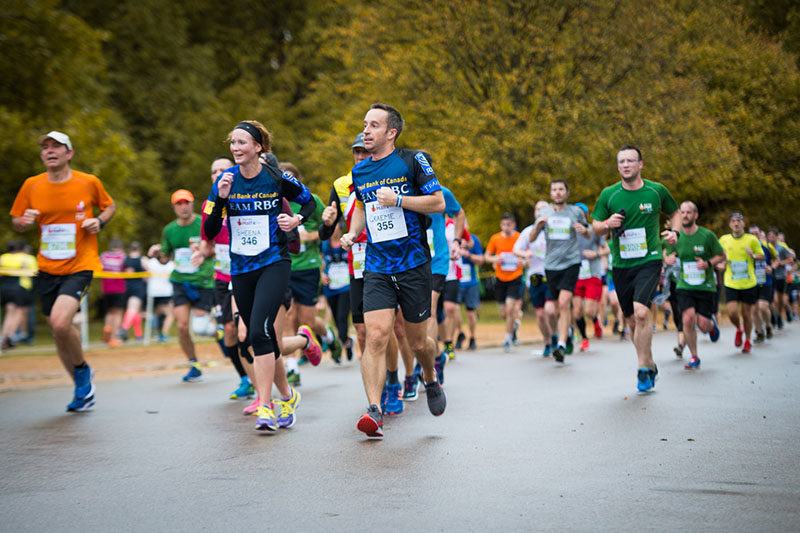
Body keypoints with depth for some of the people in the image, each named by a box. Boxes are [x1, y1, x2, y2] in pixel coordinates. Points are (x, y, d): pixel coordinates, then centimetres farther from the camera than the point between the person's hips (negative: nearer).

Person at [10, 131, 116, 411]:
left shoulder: (88, 183, -3)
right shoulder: (32, 186, 2)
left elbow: (109, 206, 14)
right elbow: (16, 222, 12)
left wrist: (99, 222, -6)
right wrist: (24, 221, -12)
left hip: (80, 267, -4)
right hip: (47, 269, 4)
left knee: (60, 322, -24)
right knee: (58, 331, 9)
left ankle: (82, 369, 5)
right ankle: (83, 388, 29)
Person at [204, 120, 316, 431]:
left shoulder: (278, 179, -6)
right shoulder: (225, 181, 0)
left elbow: (309, 202, 12)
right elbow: (209, 232, -4)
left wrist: (297, 220, -9)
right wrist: (221, 198, -17)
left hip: (274, 265, -4)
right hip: (241, 270, 4)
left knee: (259, 330, -22)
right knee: (261, 338, 11)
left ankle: (265, 407, -20)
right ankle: (287, 396, 32)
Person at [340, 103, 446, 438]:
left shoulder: (412, 161, -4)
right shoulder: (359, 172, 10)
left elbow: (438, 202, -6)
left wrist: (398, 200, -16)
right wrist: (352, 233, 9)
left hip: (414, 265, -3)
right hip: (377, 268, 3)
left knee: (417, 343, 7)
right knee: (376, 336, -14)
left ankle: (431, 382, 39)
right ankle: (374, 411, -17)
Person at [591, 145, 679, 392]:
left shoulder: (657, 191, 0)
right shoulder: (608, 194, 1)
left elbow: (675, 213, 17)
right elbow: (595, 225, 10)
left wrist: (674, 232, -2)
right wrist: (607, 225, -12)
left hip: (649, 260, -3)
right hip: (621, 265, 3)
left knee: (641, 312, -22)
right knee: (632, 320, 8)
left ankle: (643, 369, -12)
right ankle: (650, 365, 29)